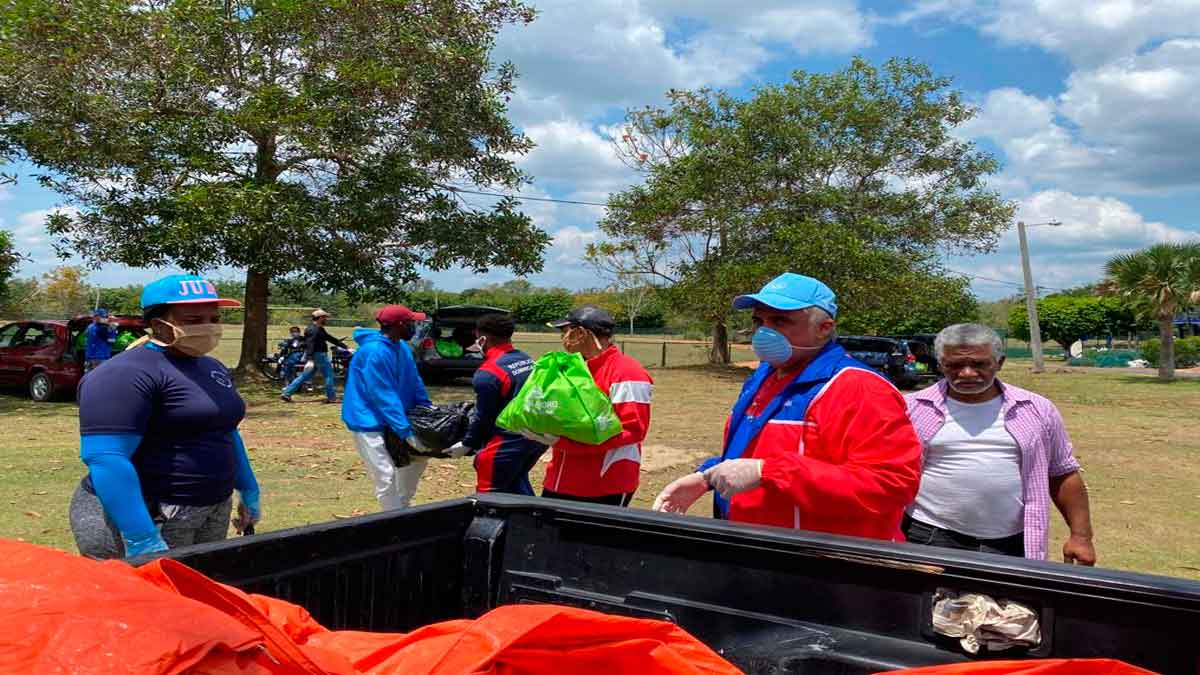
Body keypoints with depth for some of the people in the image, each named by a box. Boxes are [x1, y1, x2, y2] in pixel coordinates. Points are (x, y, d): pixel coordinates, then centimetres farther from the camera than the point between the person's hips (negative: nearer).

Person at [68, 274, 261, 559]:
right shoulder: (127, 373, -16)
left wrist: (249, 492, 25)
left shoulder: (212, 368, 12)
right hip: (145, 518, -8)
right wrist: (142, 540, -28)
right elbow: (106, 459, -24)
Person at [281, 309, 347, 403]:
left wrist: (343, 345, 24)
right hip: (318, 355, -10)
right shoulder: (314, 329, -15)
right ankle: (331, 397, 4)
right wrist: (310, 359, -36)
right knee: (329, 375, -1)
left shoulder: (319, 329, 18)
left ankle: (286, 393, 9)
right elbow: (310, 344, -26)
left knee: (305, 376, 11)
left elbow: (329, 338, 24)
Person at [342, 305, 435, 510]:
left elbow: (414, 382, 11)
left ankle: (402, 507, 30)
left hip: (390, 419, 10)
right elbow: (384, 397, -27)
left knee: (419, 457, 16)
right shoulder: (375, 352, -25)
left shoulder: (402, 347, 3)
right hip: (367, 421, -10)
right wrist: (406, 432, -28)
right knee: (386, 476, -15)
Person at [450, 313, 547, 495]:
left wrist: (467, 445, 0)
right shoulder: (527, 359, 7)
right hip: (537, 437, 8)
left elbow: (483, 416, -14)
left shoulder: (488, 373, -18)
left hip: (508, 444, -8)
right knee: (518, 483, 24)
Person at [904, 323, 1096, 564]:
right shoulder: (912, 409, 0)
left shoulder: (1037, 410, 6)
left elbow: (1063, 474, 11)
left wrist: (1081, 535, 6)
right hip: (931, 540, -1)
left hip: (1014, 545, 2)